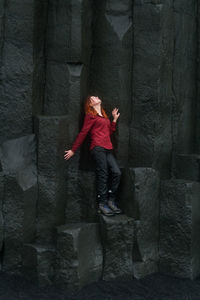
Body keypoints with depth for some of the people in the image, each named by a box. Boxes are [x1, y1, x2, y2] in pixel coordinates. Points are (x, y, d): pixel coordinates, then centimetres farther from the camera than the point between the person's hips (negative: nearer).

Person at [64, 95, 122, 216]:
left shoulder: (104, 115, 27)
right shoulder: (90, 115, 4)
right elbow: (83, 133, 4)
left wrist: (115, 119, 23)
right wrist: (73, 150, 4)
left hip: (108, 148, 7)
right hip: (98, 147, -7)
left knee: (117, 172, -6)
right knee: (103, 175, -10)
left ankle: (111, 201, 2)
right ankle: (102, 204, -5)